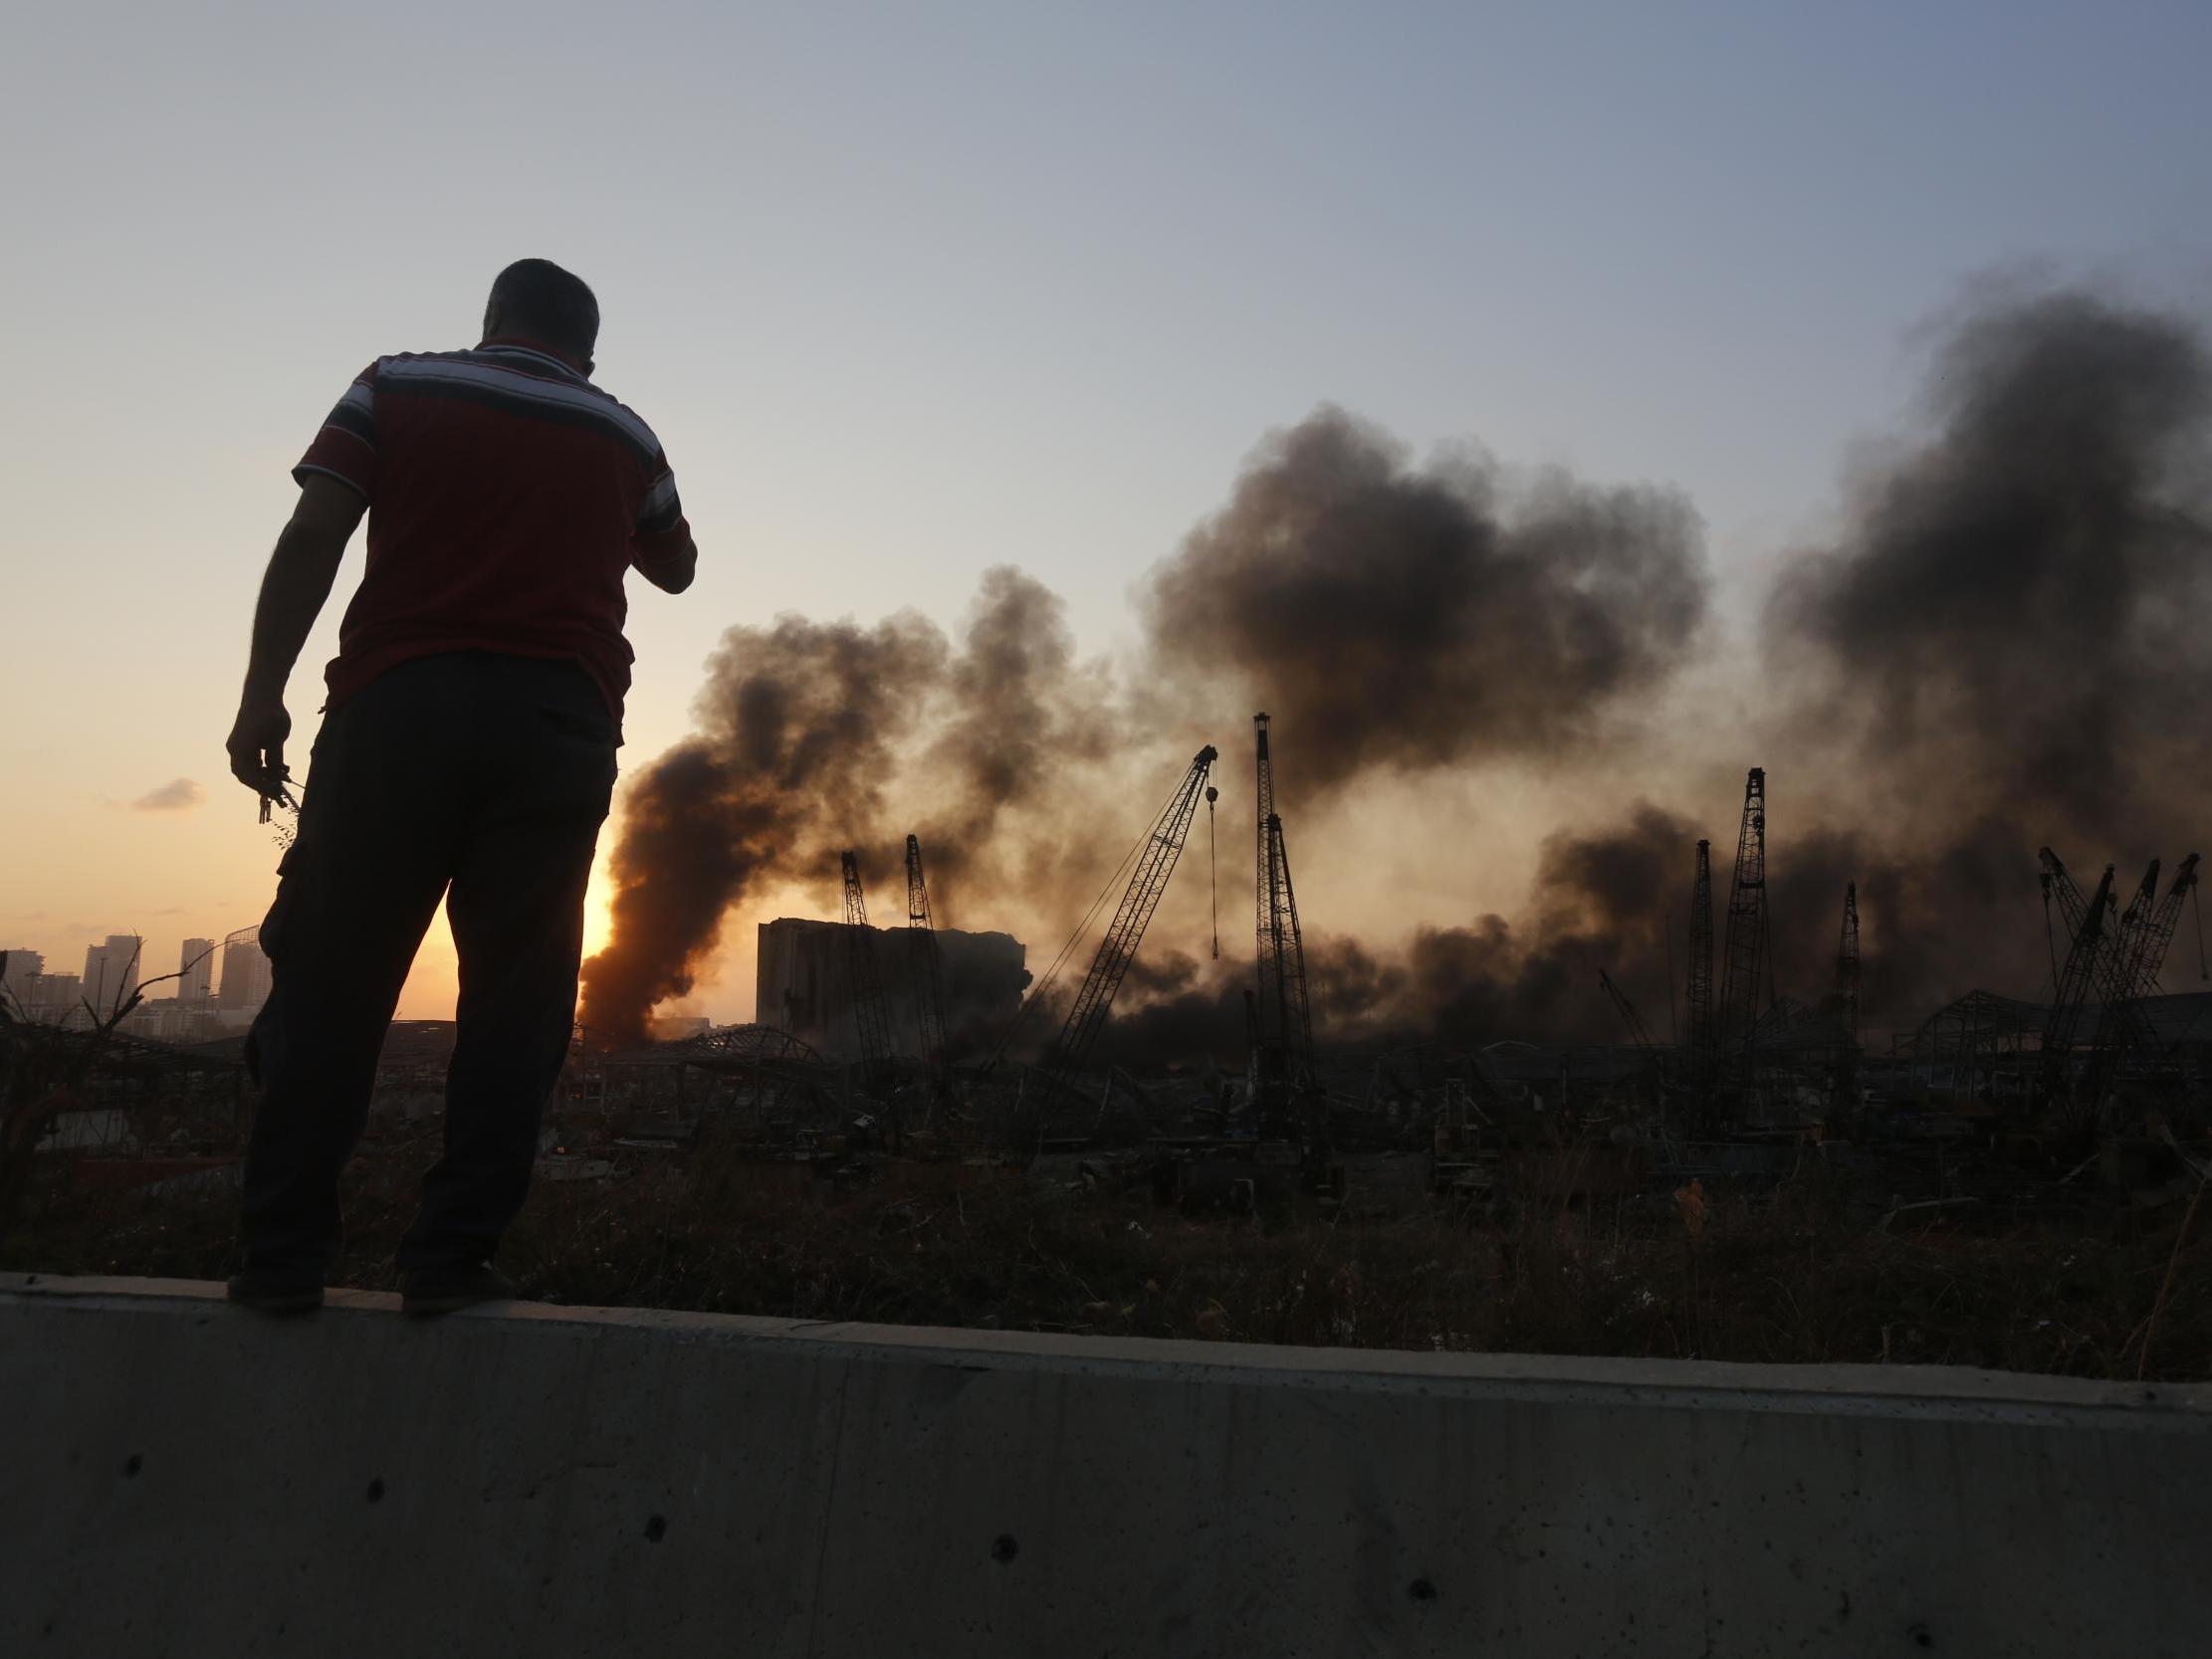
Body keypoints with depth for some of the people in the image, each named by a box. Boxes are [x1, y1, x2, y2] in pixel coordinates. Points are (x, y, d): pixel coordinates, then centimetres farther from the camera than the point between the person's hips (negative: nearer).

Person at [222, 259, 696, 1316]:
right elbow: (674, 568, 33)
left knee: (333, 979, 4)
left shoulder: (394, 388, 14)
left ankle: (284, 1256, 3)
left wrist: (263, 694, -1)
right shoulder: (623, 435, 19)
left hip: (401, 698, 0)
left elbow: (311, 539, 2)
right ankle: (451, 1257, -1)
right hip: (560, 716, 1)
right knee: (513, 995, 2)